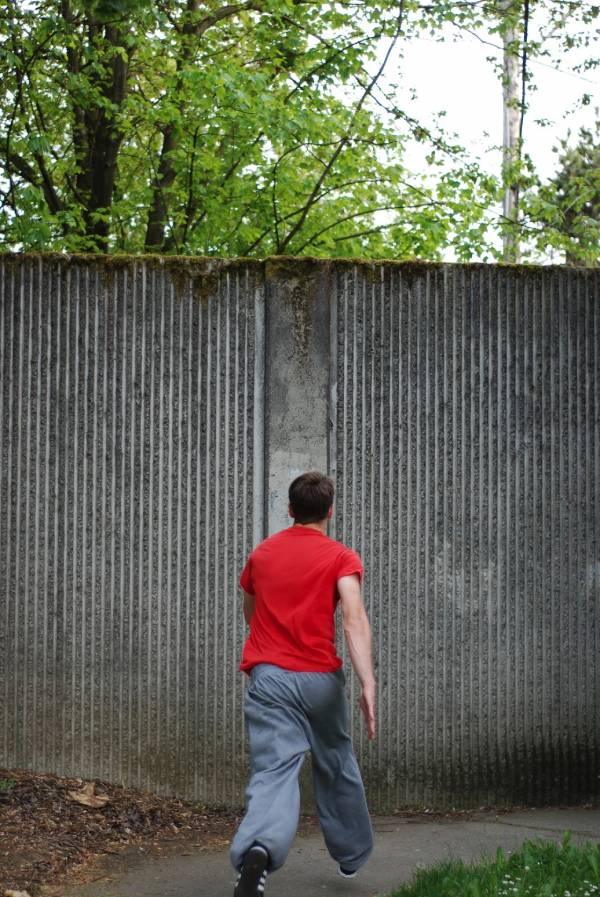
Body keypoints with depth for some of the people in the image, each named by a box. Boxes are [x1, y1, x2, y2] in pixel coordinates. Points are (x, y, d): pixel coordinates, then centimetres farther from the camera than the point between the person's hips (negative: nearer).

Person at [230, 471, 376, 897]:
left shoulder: (262, 553, 12)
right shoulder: (341, 557, -1)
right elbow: (354, 617, -17)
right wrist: (368, 683, -25)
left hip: (268, 678, 1)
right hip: (321, 679, -1)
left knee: (273, 772, -11)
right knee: (337, 768, 20)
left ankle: (258, 850, -39)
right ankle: (352, 854, 38)